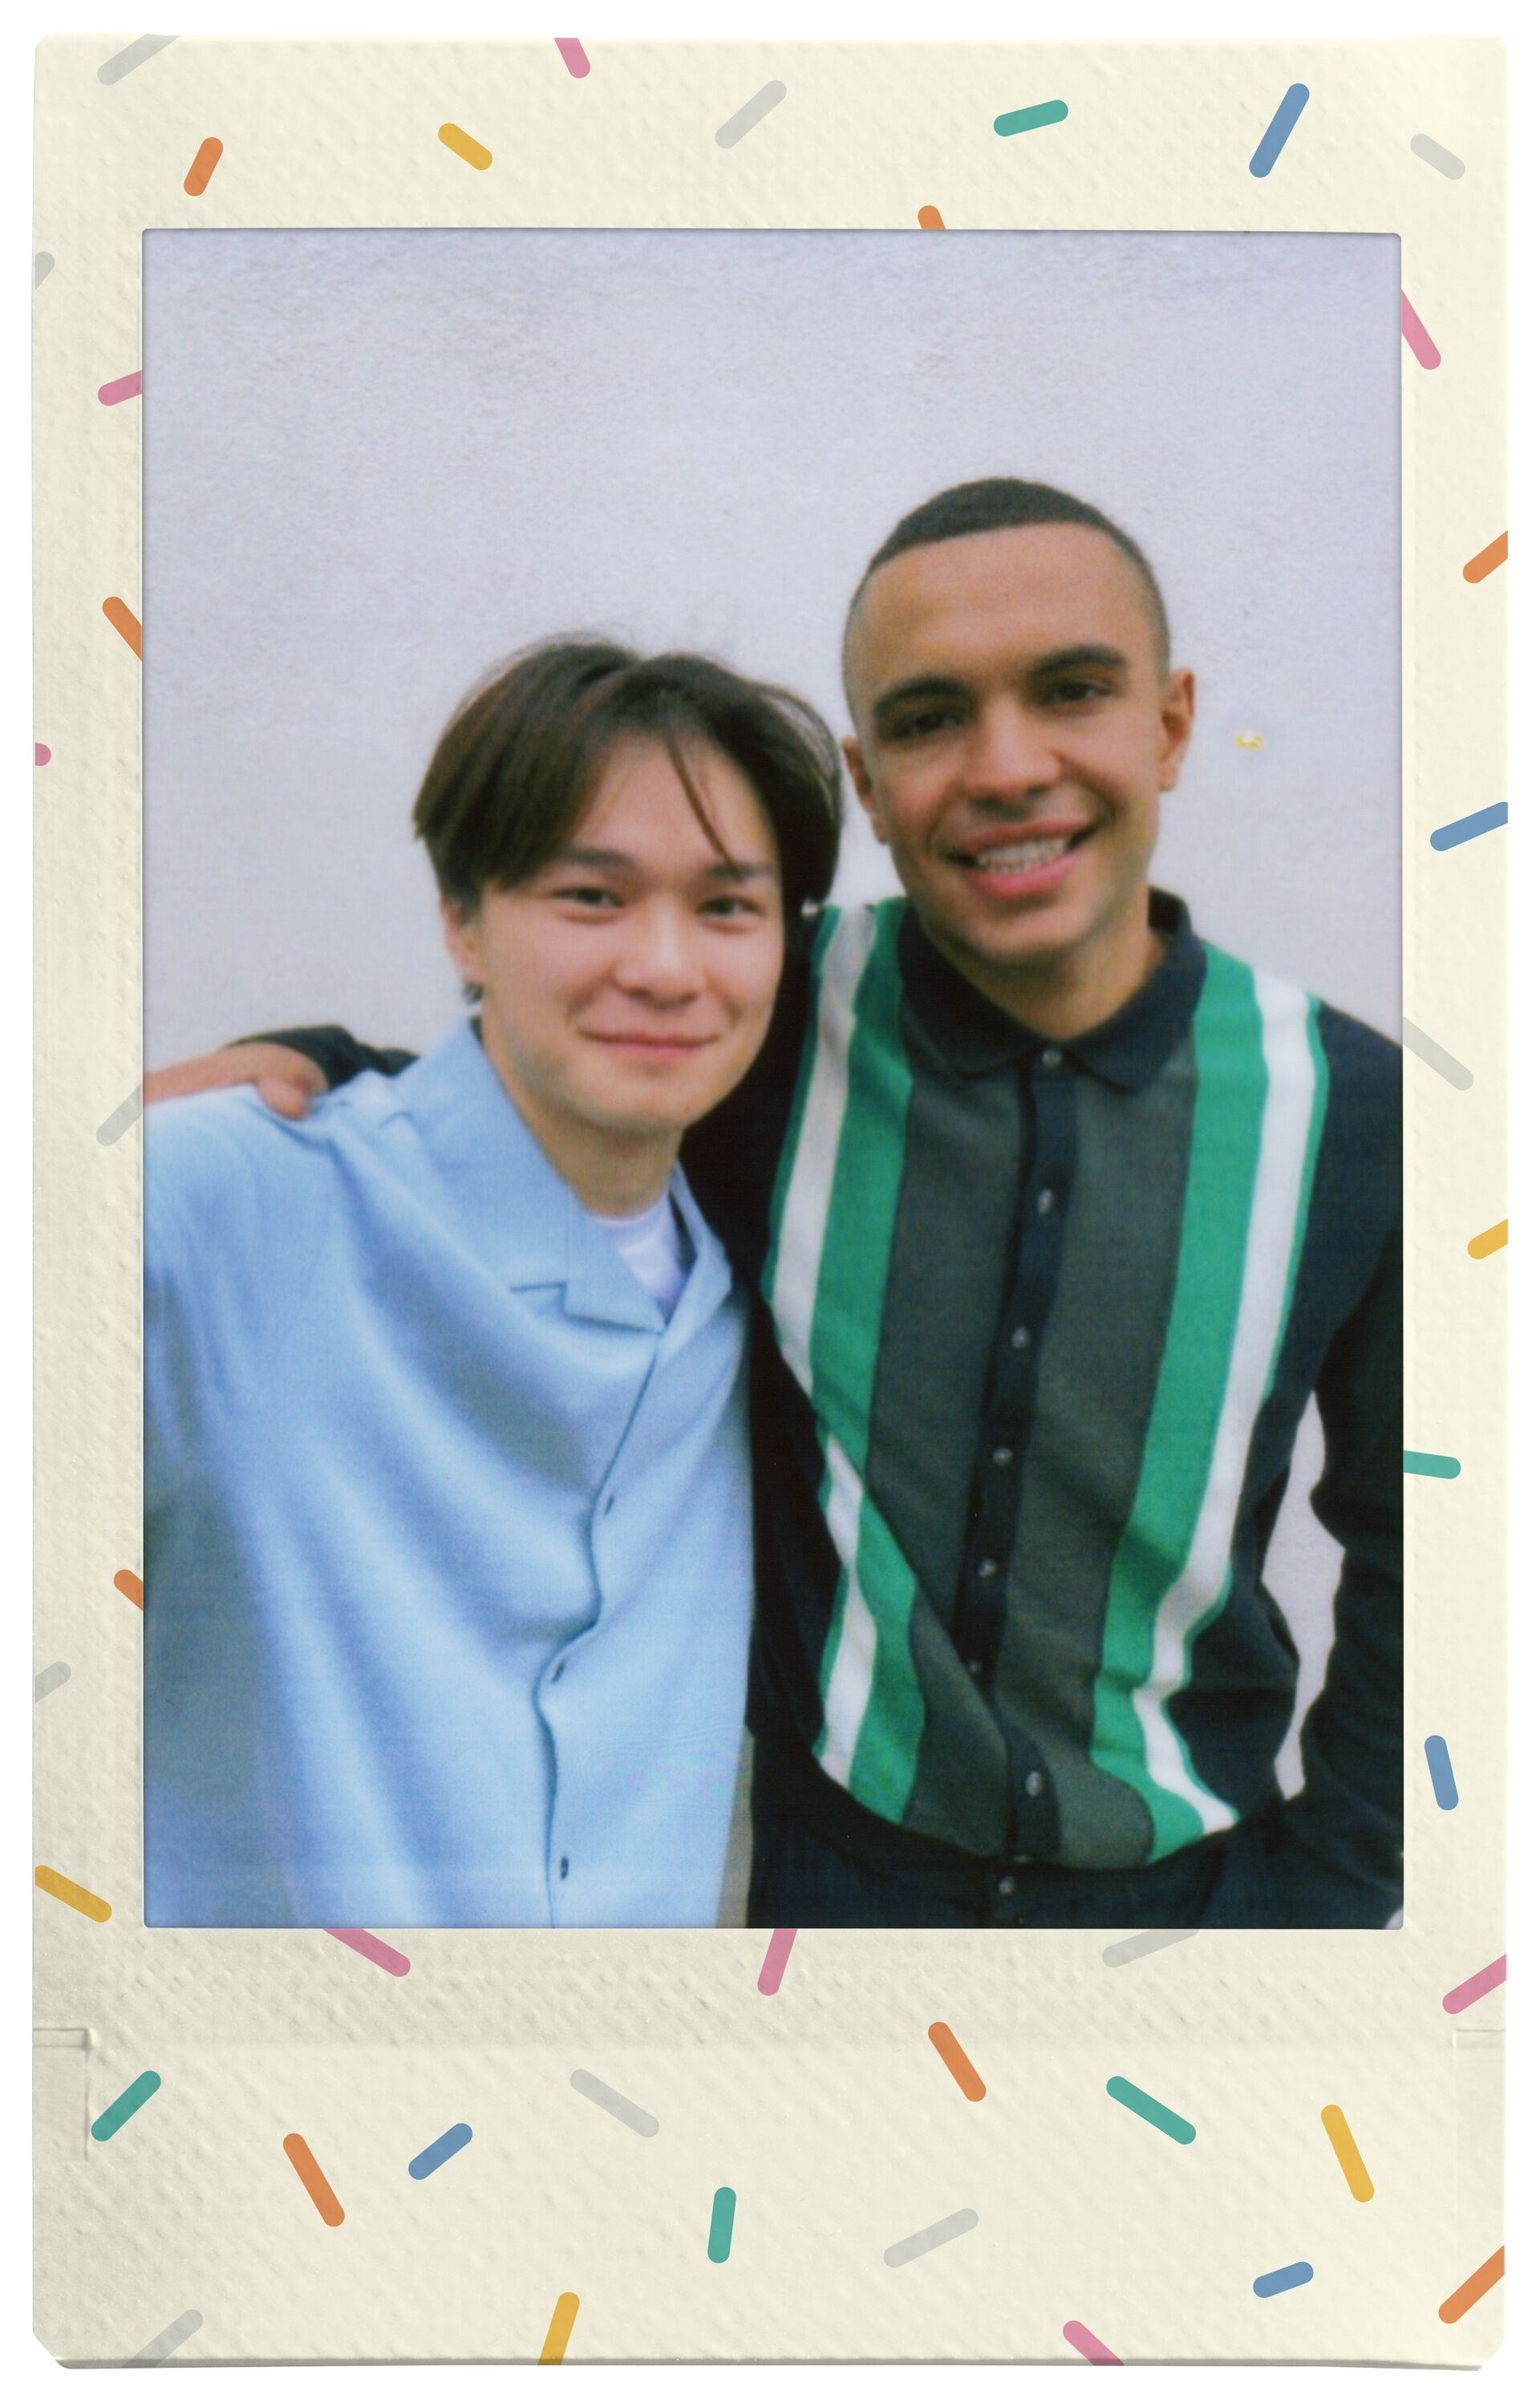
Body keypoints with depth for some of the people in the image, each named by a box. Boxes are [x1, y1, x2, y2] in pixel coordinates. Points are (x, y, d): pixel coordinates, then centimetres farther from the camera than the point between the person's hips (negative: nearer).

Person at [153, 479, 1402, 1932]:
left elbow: (1399, 1552, 0)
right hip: (840, 1854, 0)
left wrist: (1329, 1885, 0)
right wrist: (301, 1066, -16)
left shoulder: (1348, 1108, -11)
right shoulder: (777, 1028, -14)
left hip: (1187, 1868, 1)